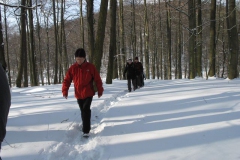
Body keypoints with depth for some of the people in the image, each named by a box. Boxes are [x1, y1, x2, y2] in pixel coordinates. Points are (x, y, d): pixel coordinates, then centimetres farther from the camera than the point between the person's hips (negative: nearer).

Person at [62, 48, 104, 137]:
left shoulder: (90, 67, -7)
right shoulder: (72, 68, -2)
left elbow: (97, 79, -2)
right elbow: (67, 80, 0)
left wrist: (100, 91, 2)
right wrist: (65, 91, -11)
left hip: (88, 93, -3)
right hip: (78, 95, 3)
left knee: (86, 110, -16)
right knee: (83, 111, 16)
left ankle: (86, 131, -12)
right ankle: (86, 126, 37)